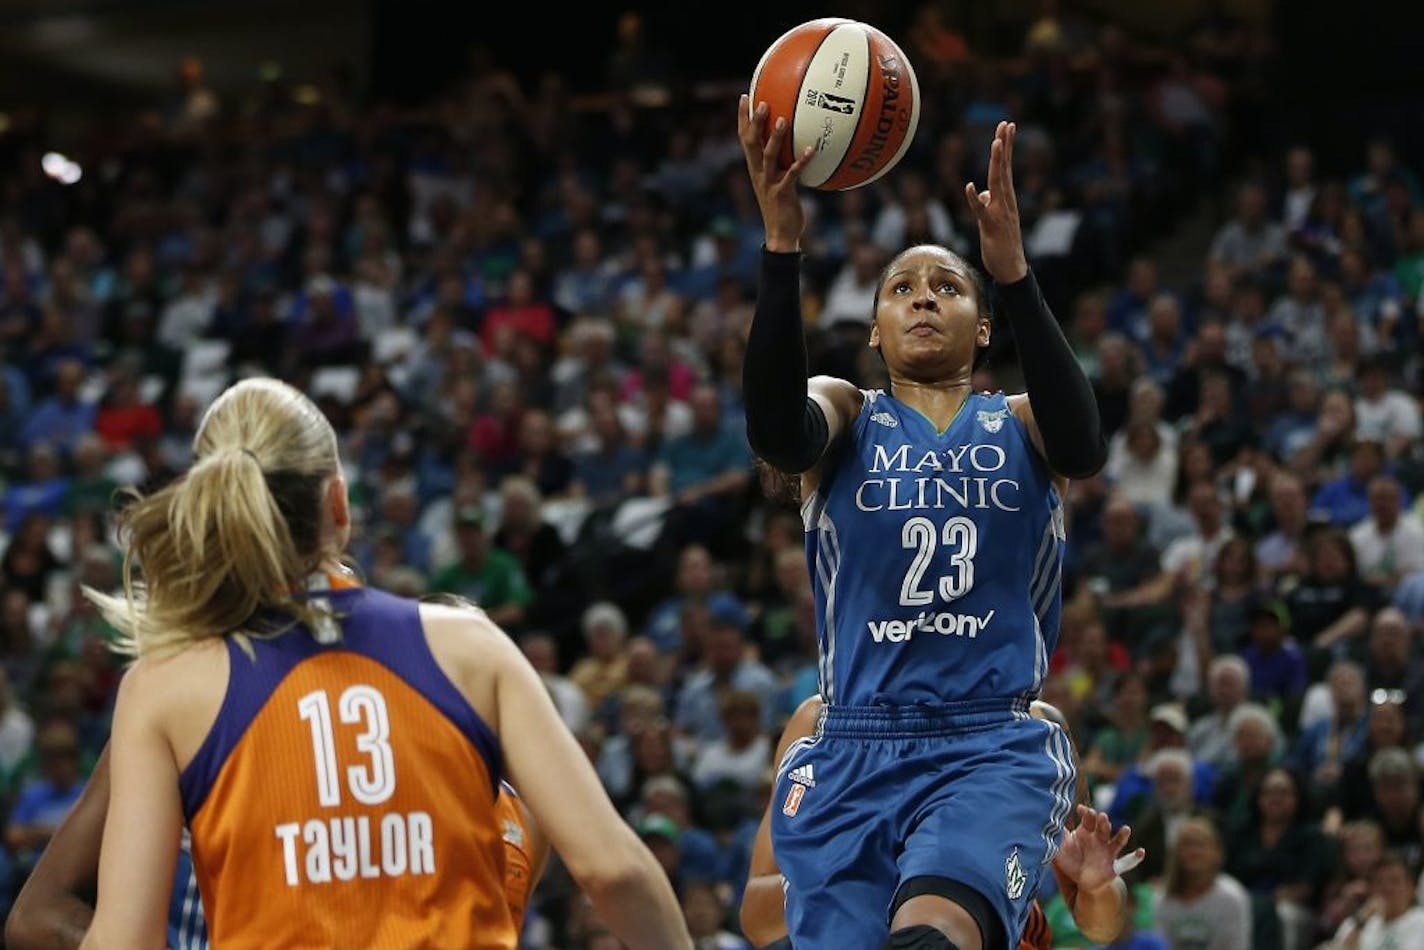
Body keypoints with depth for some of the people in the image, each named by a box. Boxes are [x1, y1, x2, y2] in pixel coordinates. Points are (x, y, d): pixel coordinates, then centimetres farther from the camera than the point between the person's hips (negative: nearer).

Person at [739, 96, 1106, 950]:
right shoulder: (845, 417, 11)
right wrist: (783, 248, -28)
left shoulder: (1022, 427, 11)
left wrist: (1014, 272, -28)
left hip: (995, 751, -2)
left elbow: (1086, 445, -15)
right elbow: (774, 431, -14)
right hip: (853, 756, 2)